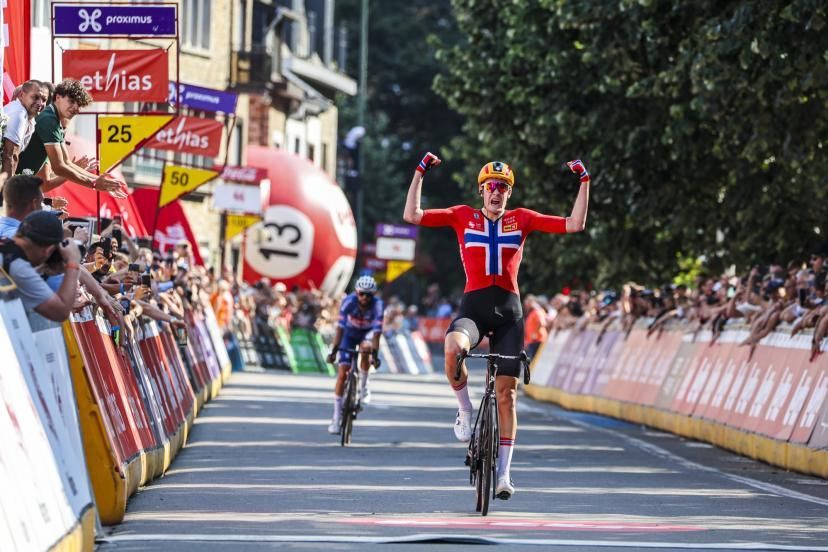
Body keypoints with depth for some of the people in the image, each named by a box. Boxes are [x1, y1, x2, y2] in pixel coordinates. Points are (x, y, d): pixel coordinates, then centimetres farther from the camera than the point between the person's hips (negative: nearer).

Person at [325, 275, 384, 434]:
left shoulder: (378, 304, -29)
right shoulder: (349, 301, -29)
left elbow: (377, 331, -33)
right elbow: (340, 327, -30)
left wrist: (375, 354, -42)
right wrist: (333, 351, -36)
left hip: (367, 332, 0)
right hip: (350, 333, 0)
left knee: (366, 348, -36)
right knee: (342, 373, -9)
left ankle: (363, 386, -12)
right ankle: (336, 417, -2)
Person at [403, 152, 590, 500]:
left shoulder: (521, 219, 8)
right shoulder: (463, 217, 6)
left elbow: (574, 224, 5)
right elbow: (412, 215, -2)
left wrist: (584, 182, 0)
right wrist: (420, 172, -6)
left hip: (508, 311, 1)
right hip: (472, 306, -1)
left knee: (506, 394, 2)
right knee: (453, 347, -37)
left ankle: (504, 473, 11)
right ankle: (465, 411, -10)